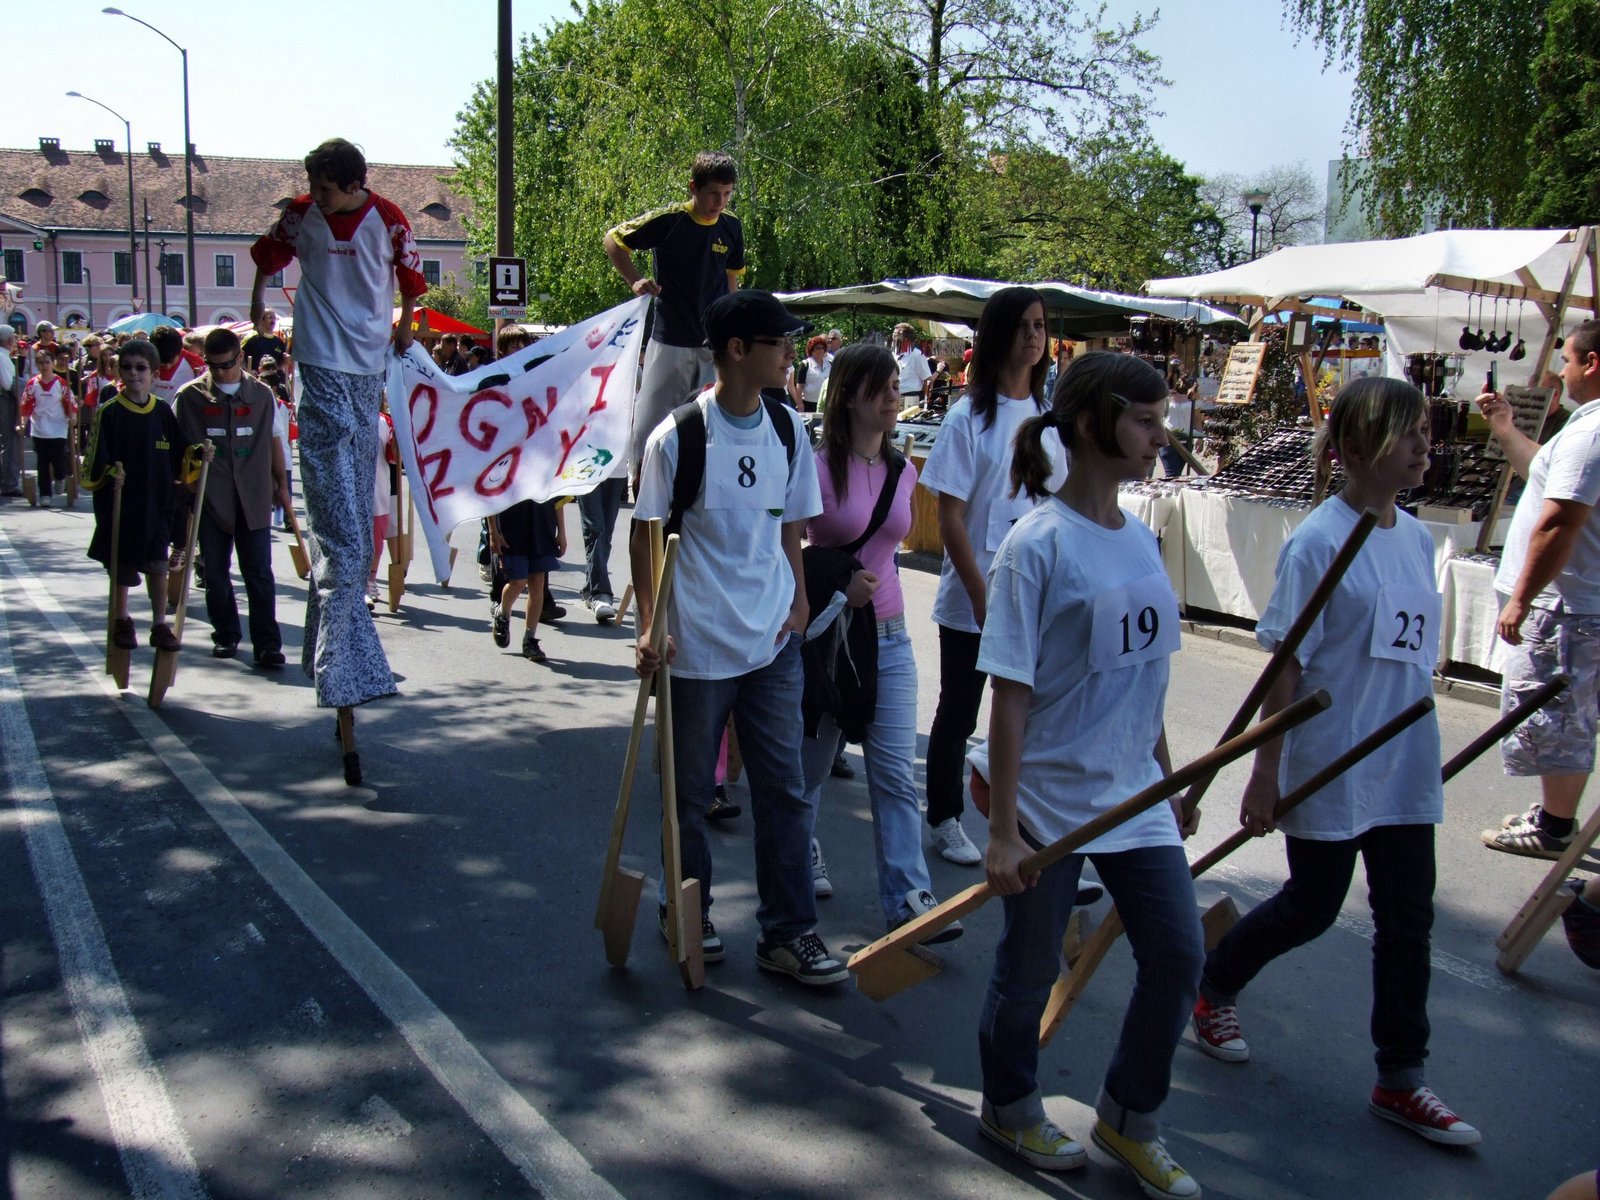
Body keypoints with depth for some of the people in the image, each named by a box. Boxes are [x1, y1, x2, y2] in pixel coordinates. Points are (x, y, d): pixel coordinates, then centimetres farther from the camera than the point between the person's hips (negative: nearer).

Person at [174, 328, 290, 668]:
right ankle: (225, 635, 22)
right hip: (210, 498, 0)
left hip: (253, 496, 0)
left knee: (259, 572, -2)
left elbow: (273, 441, 14)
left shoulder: (262, 394, 6)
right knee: (216, 572, 8)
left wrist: (281, 484, 16)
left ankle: (267, 643, -1)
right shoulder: (190, 396, 2)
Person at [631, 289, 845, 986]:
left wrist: (798, 597, 4)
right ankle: (688, 912, 31)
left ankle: (788, 930, 16)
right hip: (698, 642, -4)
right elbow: (645, 536, -4)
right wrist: (648, 626, -10)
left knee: (784, 788, 6)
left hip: (774, 640, 4)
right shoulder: (678, 437, -11)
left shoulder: (788, 428, 4)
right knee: (690, 791, 11)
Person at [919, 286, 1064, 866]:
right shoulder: (969, 416, -9)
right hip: (972, 600, -4)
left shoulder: (1049, 416, 6)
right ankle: (945, 820, 26)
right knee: (957, 714, 10)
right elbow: (950, 518, -11)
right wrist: (982, 597, -14)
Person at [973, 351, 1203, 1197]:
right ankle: (1010, 1109, 37)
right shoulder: (1038, 545, -16)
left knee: (1178, 953, 8)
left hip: (1133, 794, 7)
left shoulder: (1138, 540, 5)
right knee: (1030, 968, 10)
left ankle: (1128, 1117, 31)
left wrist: (1169, 781, 18)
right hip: (1049, 797, -6)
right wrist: (1002, 831, -17)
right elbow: (1010, 695, -17)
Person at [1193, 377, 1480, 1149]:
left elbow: (1415, 653, 14)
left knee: (1408, 918, 9)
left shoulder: (1415, 537, 6)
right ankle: (1212, 988, 34)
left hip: (1405, 767, 7)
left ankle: (1400, 1082, 22)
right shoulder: (1319, 542, -15)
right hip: (1330, 766, -6)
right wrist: (1266, 772, -13)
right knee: (1311, 909, 8)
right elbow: (1285, 663, -14)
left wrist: (1419, 745, 18)